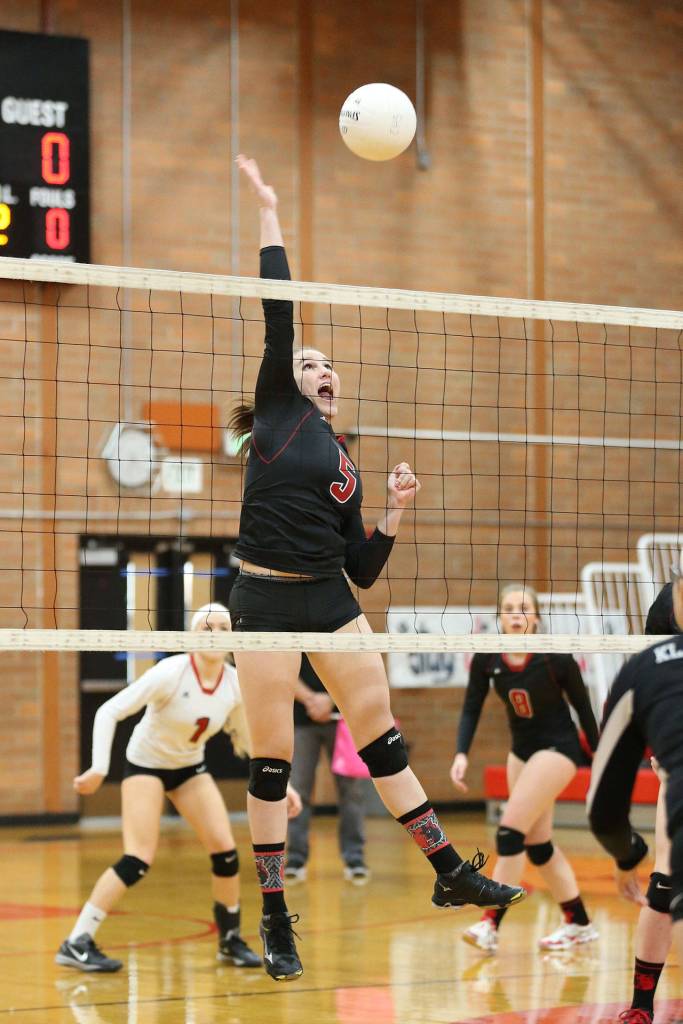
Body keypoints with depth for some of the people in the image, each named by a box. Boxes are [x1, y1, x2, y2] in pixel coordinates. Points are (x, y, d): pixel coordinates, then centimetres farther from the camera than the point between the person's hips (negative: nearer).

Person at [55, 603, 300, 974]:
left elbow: (251, 740, 6)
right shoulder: (171, 673, -27)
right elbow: (109, 711, -26)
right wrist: (99, 769, -34)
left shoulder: (236, 684, -11)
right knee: (138, 860, -19)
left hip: (190, 767, 5)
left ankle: (231, 940, 16)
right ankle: (76, 943, -13)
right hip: (145, 763, -5)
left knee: (225, 852, -5)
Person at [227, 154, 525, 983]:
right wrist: (268, 213, -6)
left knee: (381, 737, 4)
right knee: (272, 758, -2)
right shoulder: (278, 413, 4)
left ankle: (450, 873, 11)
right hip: (266, 602, -5)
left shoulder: (344, 467, 16)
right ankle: (274, 920, 6)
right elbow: (278, 316, -6)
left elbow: (362, 569, 14)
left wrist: (394, 513, 0)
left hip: (331, 601, 5)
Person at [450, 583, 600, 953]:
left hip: (558, 748, -6)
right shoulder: (487, 658, -10)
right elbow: (471, 709, -7)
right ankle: (579, 923, 23)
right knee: (537, 843, 10)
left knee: (511, 830, -17)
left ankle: (490, 925, -17)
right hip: (522, 749, 6)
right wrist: (461, 754, -22)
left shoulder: (555, 658, -20)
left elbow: (583, 706, -9)